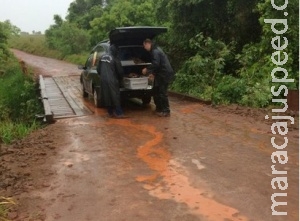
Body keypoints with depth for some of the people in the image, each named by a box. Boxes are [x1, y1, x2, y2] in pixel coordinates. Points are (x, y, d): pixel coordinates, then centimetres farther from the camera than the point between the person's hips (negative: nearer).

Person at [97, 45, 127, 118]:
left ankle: (110, 113, 17)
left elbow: (98, 69, 15)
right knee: (115, 96, -2)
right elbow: (120, 71, -3)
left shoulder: (102, 57, 8)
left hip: (103, 80, 6)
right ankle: (118, 113, -1)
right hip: (112, 80, -6)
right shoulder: (115, 59, -9)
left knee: (106, 96, 10)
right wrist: (120, 79, 14)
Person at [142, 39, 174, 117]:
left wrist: (147, 69, -14)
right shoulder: (155, 50, 19)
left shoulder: (155, 51, -14)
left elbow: (155, 64, -25)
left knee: (162, 92, -8)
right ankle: (159, 108, 25)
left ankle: (166, 111, -2)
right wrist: (153, 73, 20)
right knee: (156, 91, 16)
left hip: (164, 74, -11)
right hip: (161, 74, 11)